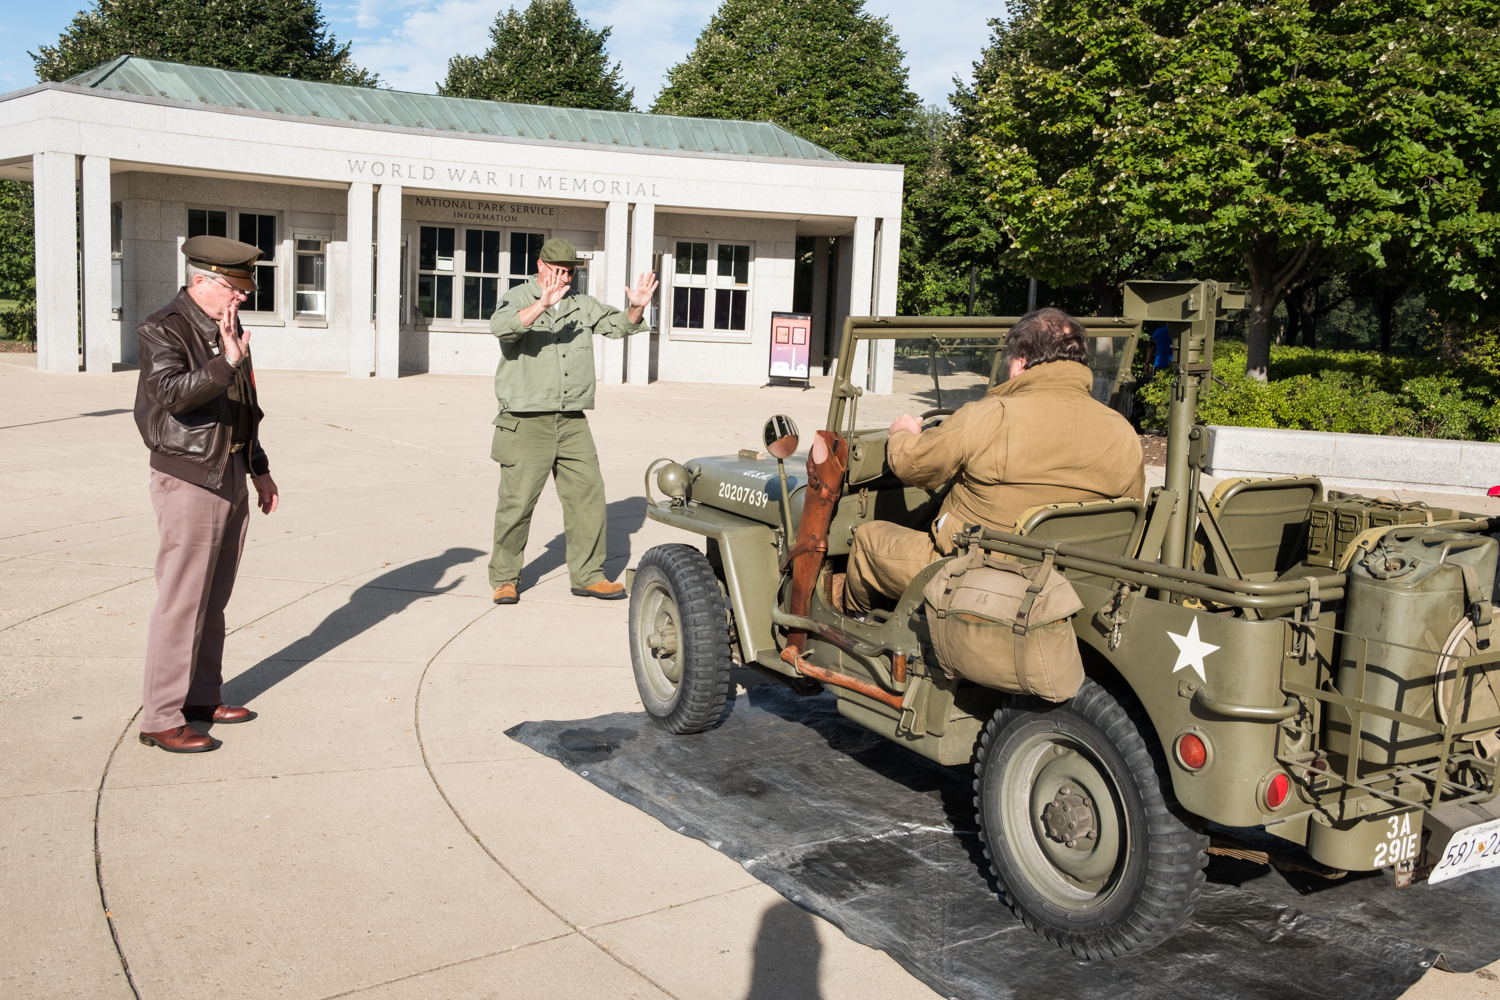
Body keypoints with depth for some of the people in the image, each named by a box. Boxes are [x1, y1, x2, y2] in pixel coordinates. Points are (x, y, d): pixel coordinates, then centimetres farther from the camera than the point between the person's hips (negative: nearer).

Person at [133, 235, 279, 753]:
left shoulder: (229, 327, 14)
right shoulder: (162, 330, -12)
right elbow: (173, 393, -29)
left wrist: (260, 468, 22)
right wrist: (227, 363, -39)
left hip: (232, 471, 8)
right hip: (189, 477, -8)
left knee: (213, 598, 14)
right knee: (181, 600, -6)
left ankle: (202, 696, 25)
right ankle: (160, 717, 1)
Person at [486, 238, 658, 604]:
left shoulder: (582, 305, 15)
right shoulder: (517, 299, -3)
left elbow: (619, 325, 13)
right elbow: (502, 326, -24)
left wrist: (636, 309, -9)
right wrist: (542, 304, -38)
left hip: (572, 422, 5)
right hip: (527, 421, -5)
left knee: (588, 495, 3)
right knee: (517, 502, -2)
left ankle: (587, 576, 13)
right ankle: (505, 579, 13)